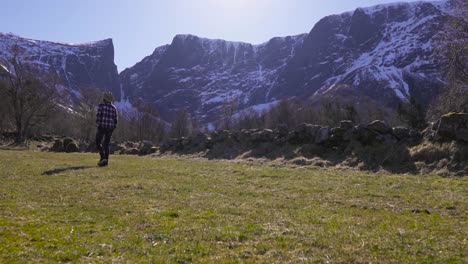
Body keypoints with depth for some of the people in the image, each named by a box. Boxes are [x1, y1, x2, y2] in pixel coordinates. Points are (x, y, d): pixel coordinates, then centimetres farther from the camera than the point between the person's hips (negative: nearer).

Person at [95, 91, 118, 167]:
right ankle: (106, 160, 6)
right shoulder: (114, 108, 7)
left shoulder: (101, 105, -6)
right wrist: (113, 128, 14)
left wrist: (98, 125, -3)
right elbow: (115, 120, 6)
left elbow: (98, 116, -13)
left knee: (98, 143, 7)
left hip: (102, 127, -4)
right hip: (110, 127, 4)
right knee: (106, 144, 11)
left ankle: (103, 157, -12)